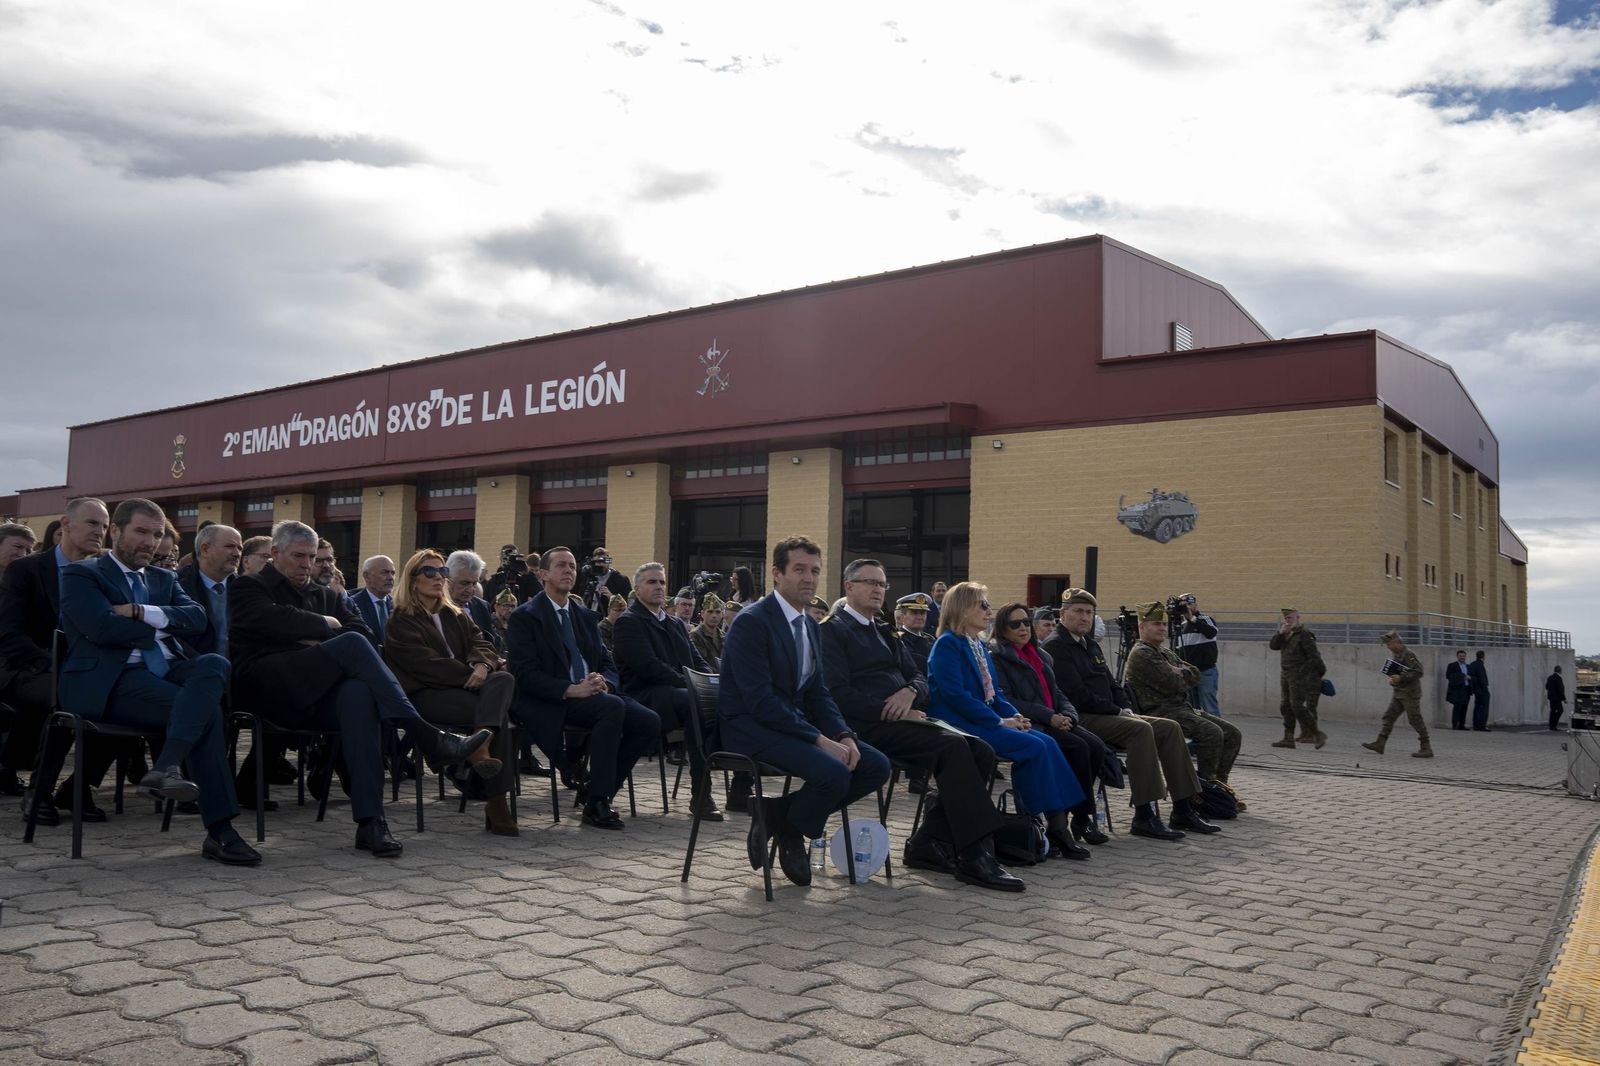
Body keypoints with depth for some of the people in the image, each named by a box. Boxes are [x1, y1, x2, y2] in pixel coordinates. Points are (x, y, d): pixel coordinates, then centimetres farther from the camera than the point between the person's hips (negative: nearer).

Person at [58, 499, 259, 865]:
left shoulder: (164, 579, 26)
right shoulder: (81, 575, 8)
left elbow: (197, 619, 7)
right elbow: (104, 628, -11)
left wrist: (141, 612, -6)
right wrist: (161, 628, 2)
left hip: (167, 671, 6)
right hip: (112, 680, -5)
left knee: (215, 664, -30)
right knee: (205, 710, -29)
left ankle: (166, 767, -40)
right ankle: (219, 831, -30)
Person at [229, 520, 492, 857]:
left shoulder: (327, 595, 29)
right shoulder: (249, 588, 15)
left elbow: (365, 633, 14)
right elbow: (271, 620, -9)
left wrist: (322, 644, -2)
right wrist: (326, 627, 0)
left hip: (319, 696, 4)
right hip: (267, 688, -4)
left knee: (359, 694, -35)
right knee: (352, 643, -29)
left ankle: (370, 820, -42)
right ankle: (429, 738, -35)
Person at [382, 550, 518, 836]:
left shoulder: (456, 616, 26)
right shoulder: (401, 621, 7)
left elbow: (481, 643, 9)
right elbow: (425, 663, -9)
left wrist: (482, 665, -15)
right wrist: (469, 674, -16)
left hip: (464, 685, 6)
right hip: (425, 694, -6)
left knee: (504, 679, -29)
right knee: (499, 711, -29)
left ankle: (481, 745, -47)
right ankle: (497, 801, -33)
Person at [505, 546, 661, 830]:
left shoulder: (586, 616, 20)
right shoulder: (524, 617, 0)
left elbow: (608, 665, 16)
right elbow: (525, 674, -11)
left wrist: (604, 683, -9)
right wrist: (570, 689, -23)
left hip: (592, 695, 7)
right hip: (548, 703, -6)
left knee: (649, 722, -16)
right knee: (613, 706, -33)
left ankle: (595, 789, -1)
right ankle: (595, 804, -23)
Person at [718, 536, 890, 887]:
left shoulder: (809, 624, 13)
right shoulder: (751, 622, -14)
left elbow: (818, 692, 14)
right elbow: (760, 700, -22)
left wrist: (843, 735, -6)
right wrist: (819, 739, -24)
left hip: (796, 721, 9)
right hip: (751, 727, -9)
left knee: (876, 766, -5)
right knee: (834, 772, -29)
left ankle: (775, 812, 4)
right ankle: (789, 833, 1)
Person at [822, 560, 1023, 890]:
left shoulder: (886, 634, 26)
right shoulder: (832, 631, 1)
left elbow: (920, 680, 19)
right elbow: (839, 693, -12)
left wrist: (910, 692, -6)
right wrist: (892, 712, -14)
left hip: (903, 720, 8)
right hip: (870, 727, -8)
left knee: (981, 751, -13)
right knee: (953, 746, -28)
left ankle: (930, 843, -7)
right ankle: (975, 857, -27)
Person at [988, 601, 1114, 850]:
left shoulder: (1041, 656, 23)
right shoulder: (996, 657, -2)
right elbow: (1007, 701, -12)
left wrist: (1067, 714, -2)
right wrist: (1049, 717, -17)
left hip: (1054, 723, 8)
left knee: (1096, 746, -18)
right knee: (1078, 747, -27)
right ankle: (1083, 818, -14)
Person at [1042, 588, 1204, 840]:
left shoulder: (1091, 644, 22)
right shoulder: (1056, 646, -9)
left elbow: (1111, 683, 24)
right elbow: (1078, 694, -17)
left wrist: (1126, 708, 5)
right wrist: (1117, 711, -11)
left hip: (1107, 716, 10)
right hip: (1081, 719, -10)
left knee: (1170, 728, -2)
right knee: (1140, 729, -30)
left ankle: (1182, 809, -1)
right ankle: (1144, 817, -29)